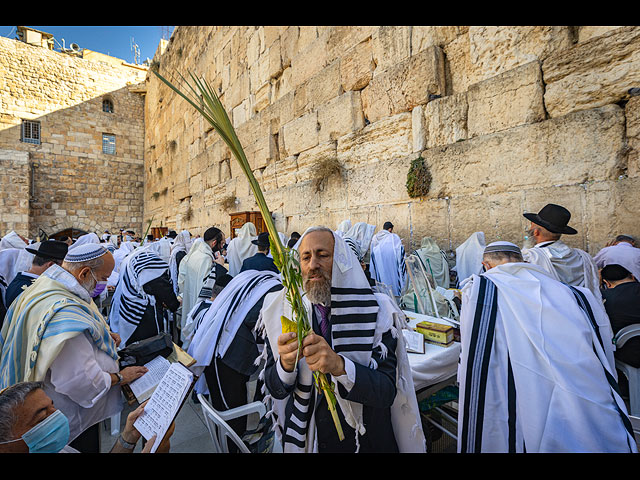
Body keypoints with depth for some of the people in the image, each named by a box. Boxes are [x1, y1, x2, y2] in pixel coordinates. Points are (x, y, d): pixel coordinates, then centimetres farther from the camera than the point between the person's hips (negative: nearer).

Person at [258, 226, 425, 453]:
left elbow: (386, 391, -21)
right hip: (303, 438, 2)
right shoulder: (282, 311, -12)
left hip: (366, 441, -1)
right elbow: (276, 390, -10)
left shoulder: (376, 311, -17)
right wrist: (286, 363, -31)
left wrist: (339, 366, -37)